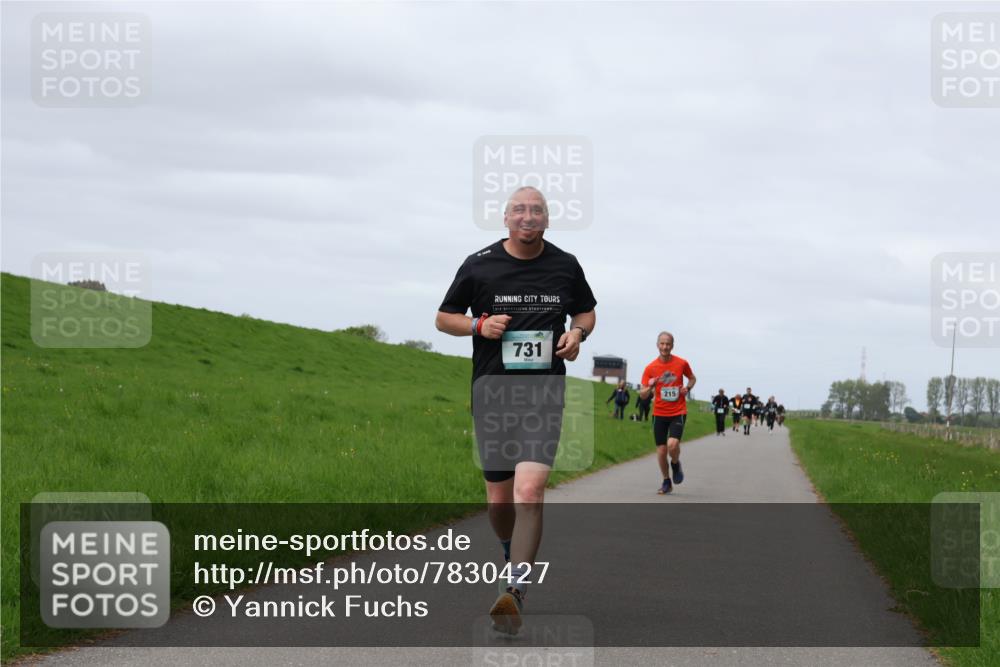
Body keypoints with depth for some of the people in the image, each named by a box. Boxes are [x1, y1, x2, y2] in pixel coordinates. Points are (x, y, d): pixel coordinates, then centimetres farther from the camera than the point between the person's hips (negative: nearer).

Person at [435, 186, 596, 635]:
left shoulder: (565, 266, 5)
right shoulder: (479, 265, 1)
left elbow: (586, 311, 22)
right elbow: (444, 318, 10)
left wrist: (577, 333, -1)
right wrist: (479, 325, -10)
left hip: (544, 393, -1)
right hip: (492, 393, 1)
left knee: (529, 490, -18)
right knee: (499, 498, 8)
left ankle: (514, 590, -23)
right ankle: (512, 552, 40)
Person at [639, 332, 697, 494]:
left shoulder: (682, 364, -3)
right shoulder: (650, 368, -3)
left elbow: (692, 378, 17)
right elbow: (642, 394, 0)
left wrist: (688, 388, -4)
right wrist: (650, 387, -22)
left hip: (678, 413, -1)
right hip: (659, 414, 2)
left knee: (672, 444, -22)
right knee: (661, 450, 2)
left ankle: (676, 464, 13)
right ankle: (666, 482, 23)